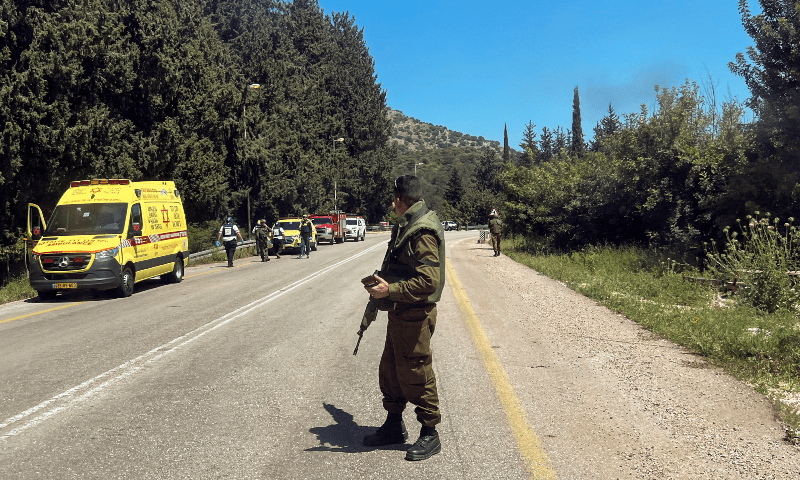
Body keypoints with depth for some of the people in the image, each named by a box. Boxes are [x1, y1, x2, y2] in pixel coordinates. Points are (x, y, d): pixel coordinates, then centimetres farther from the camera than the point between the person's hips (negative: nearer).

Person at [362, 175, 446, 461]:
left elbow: (428, 282, -27)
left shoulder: (423, 233, -20)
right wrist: (381, 282, 20)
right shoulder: (406, 227, 12)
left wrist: (390, 290, -28)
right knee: (390, 371, 18)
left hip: (414, 316, -10)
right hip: (400, 313, 10)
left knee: (416, 376, 0)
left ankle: (430, 435, 14)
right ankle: (394, 426, 32)